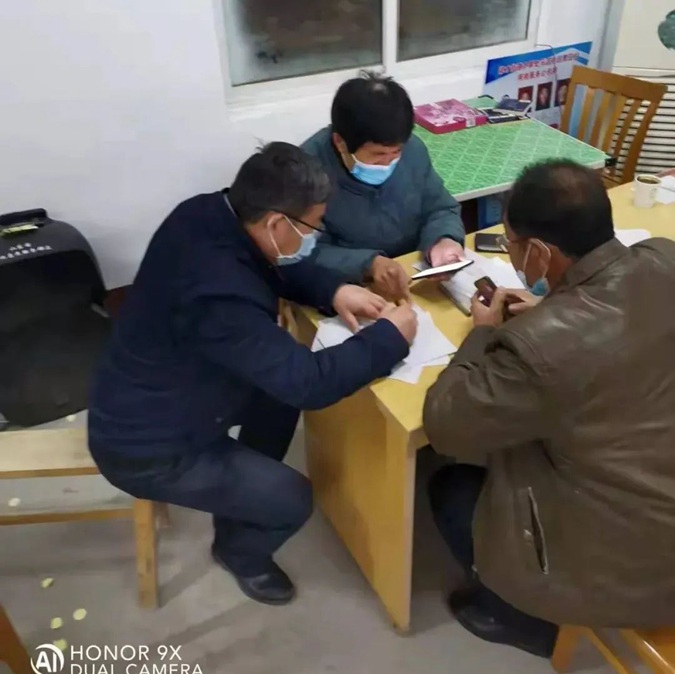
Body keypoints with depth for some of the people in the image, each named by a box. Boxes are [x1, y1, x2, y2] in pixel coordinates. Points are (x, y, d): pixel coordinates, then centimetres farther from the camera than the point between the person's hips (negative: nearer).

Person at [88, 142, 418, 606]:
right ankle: (241, 552, 29)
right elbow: (308, 382, -34)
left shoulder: (208, 213, -12)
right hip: (148, 448, -9)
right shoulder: (220, 295, -39)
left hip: (151, 398, 9)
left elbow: (276, 268, 7)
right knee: (292, 500, -5)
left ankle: (244, 493, 35)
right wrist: (390, 337, -20)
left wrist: (333, 292, -8)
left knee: (279, 386, 16)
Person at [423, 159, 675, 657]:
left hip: (634, 569, -7)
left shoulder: (540, 344, -33)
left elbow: (444, 425, -17)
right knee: (497, 455, 22)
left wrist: (485, 333, -5)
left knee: (452, 488, 11)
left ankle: (524, 616, 32)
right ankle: (523, 597, 41)